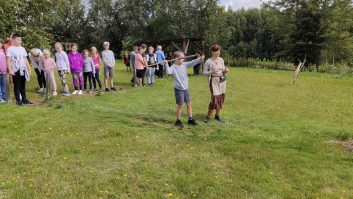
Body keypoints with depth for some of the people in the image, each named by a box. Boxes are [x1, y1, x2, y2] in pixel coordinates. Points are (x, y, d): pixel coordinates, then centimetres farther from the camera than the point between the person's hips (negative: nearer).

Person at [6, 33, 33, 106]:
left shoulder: (23, 49, 12)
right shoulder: (10, 49, -5)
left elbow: (26, 59, 16)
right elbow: (8, 60, -9)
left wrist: (29, 68, 12)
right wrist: (10, 70, -17)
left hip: (23, 70, 5)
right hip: (16, 70, -5)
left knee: (23, 85, 12)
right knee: (17, 86, 1)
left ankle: (24, 99, 19)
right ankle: (18, 100, 8)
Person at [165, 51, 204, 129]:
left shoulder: (185, 65, 4)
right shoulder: (173, 67, -11)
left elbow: (192, 63, -7)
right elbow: (168, 72, -29)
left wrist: (200, 59, -20)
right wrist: (167, 64, -34)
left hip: (186, 88, 6)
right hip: (178, 89, -6)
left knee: (189, 104, 11)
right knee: (180, 105, 0)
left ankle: (190, 119, 24)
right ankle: (178, 121, 16)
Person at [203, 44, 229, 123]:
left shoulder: (221, 60, 7)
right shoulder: (208, 61, -7)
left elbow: (223, 71, 15)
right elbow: (204, 72, -5)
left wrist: (225, 70, -7)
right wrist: (212, 72, -22)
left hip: (222, 80, 5)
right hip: (214, 81, -5)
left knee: (221, 98, 7)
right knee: (215, 98, -11)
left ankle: (217, 115, 20)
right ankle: (208, 116, 4)